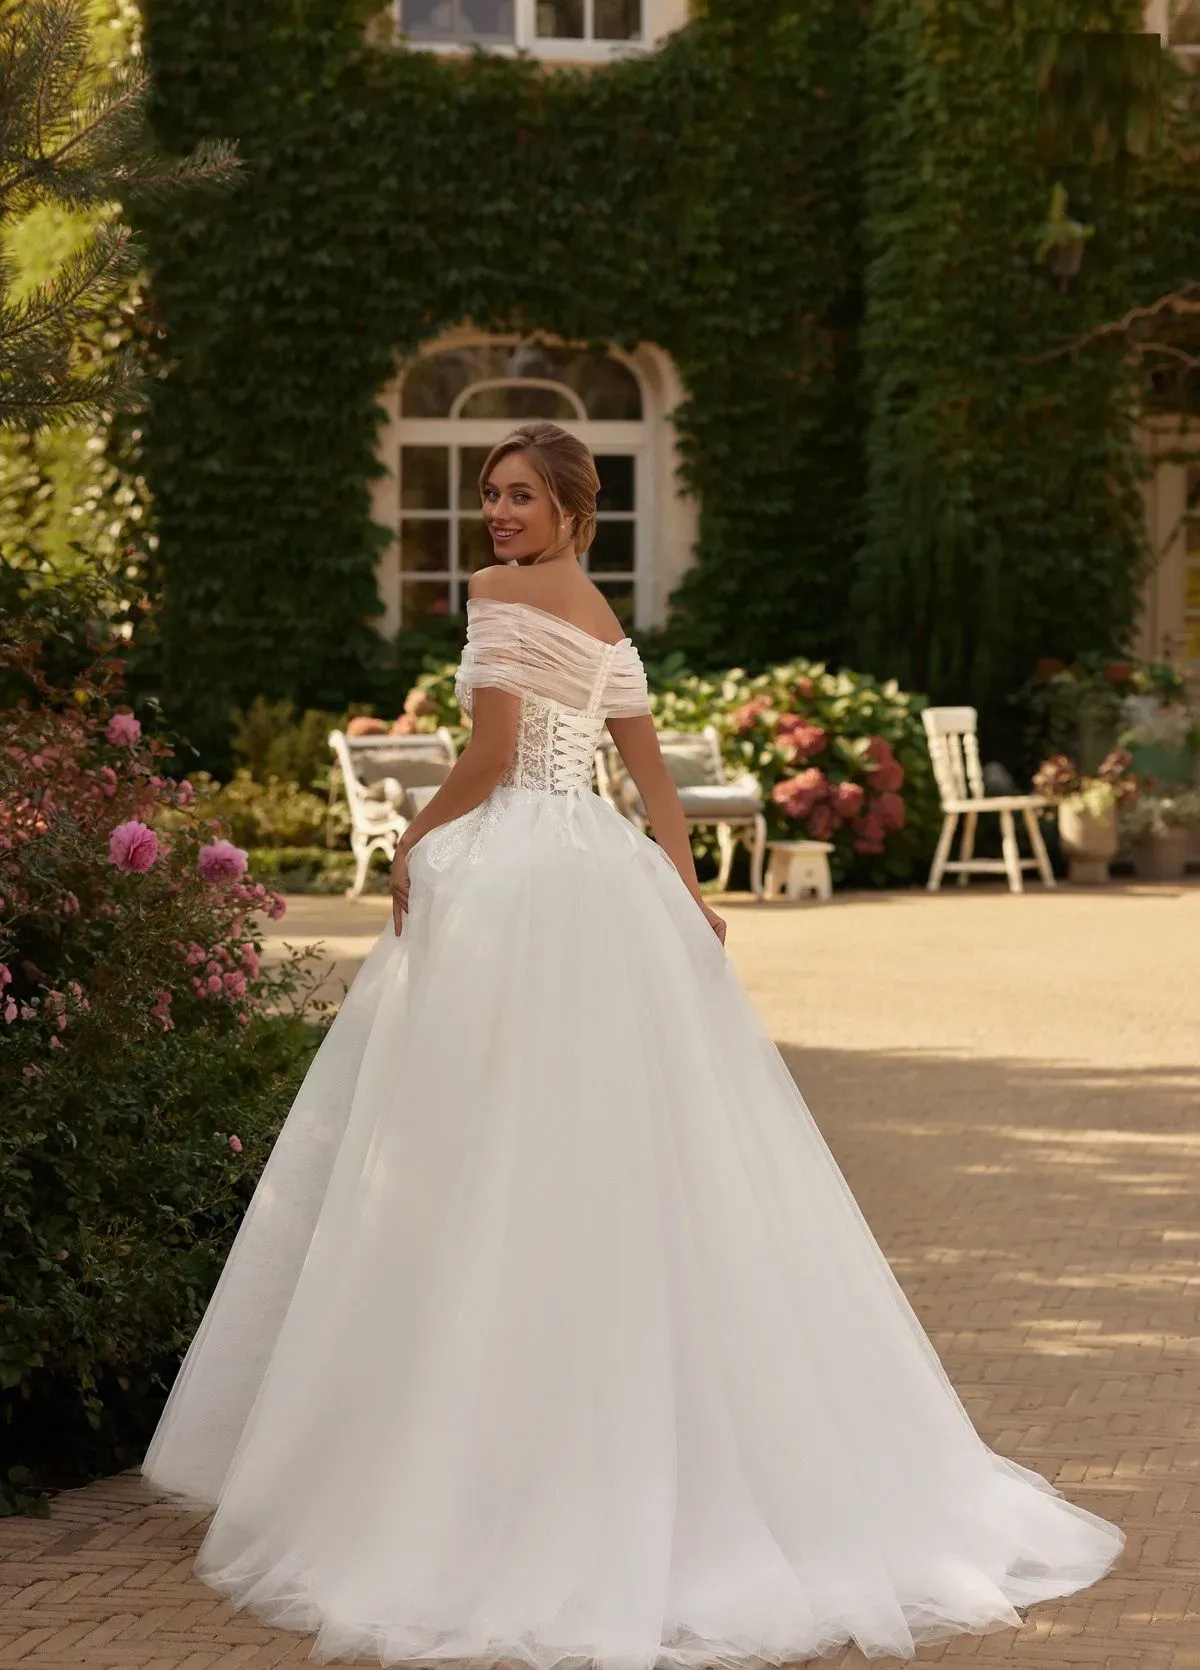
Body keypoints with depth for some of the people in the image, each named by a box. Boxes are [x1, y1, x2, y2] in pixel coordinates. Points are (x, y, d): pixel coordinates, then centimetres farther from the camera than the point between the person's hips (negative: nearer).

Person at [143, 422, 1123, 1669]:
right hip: (607, 871, 8)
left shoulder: (501, 590, -6)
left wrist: (416, 842, -1)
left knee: (497, 1161, -4)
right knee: (627, 1161, 10)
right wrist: (684, 894, 13)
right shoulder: (606, 621, 19)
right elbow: (653, 777, 16)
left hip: (509, 872, -8)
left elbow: (491, 755, -14)